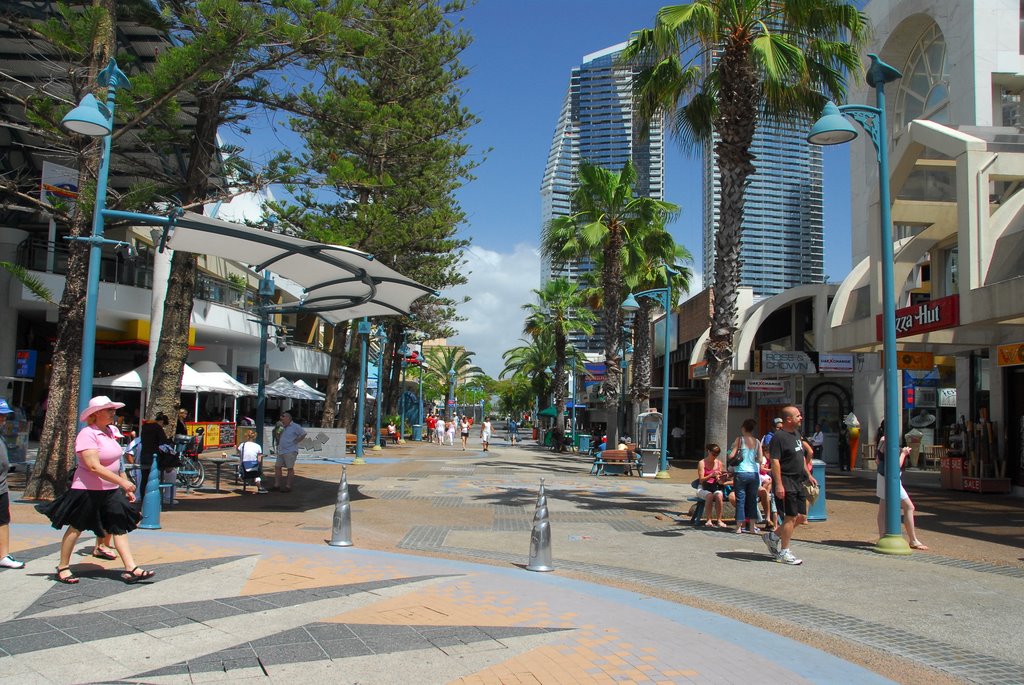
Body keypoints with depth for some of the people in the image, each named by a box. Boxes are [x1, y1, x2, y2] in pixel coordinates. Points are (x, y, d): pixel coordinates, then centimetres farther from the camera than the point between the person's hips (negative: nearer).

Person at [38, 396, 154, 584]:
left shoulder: (109, 431, 9)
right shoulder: (87, 434, -17)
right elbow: (94, 466, -26)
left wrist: (126, 488, 13)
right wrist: (122, 482, -30)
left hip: (111, 491, 7)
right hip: (88, 490, -7)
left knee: (120, 526, -1)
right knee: (75, 528, 8)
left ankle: (131, 569, -5)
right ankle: (62, 568, 24)